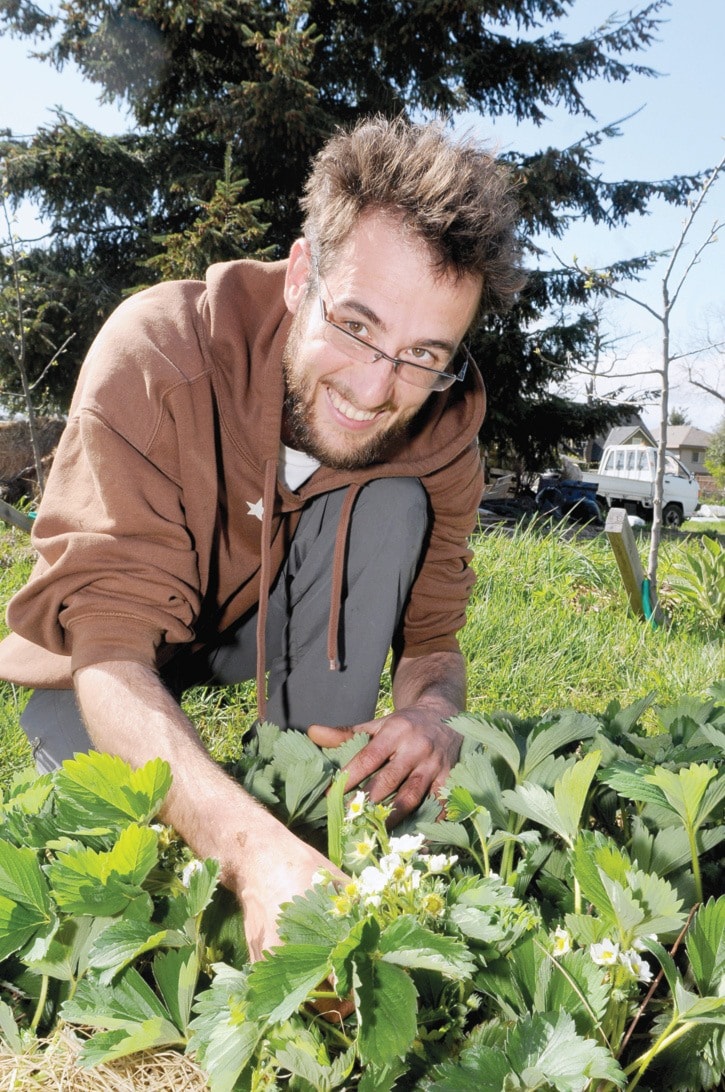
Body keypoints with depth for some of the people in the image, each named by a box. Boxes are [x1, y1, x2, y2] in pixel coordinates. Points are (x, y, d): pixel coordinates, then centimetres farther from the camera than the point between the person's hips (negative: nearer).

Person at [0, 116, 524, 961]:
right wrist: (251, 845, -57)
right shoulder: (158, 352, -35)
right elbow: (110, 644, -41)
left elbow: (433, 632, -15)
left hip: (287, 623, 3)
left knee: (392, 503, -24)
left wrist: (431, 710, -41)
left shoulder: (440, 424, -22)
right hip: (126, 648, -2)